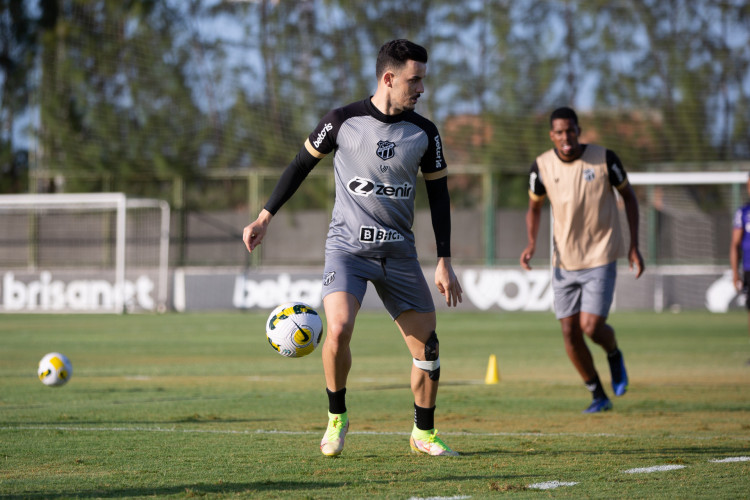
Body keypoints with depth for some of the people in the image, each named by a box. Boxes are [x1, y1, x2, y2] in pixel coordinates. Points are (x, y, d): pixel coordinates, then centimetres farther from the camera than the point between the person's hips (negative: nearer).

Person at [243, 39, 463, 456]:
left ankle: (424, 433, 21)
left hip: (399, 251, 3)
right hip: (347, 245, -3)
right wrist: (265, 218, 3)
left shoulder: (424, 132, 1)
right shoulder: (343, 121, -7)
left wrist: (445, 261, 4)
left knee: (427, 344, 0)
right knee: (338, 328, -25)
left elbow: (439, 194, 8)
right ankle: (337, 417, -1)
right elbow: (302, 165, 6)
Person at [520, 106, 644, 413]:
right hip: (564, 262, 3)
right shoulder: (542, 167, -4)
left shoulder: (604, 159, -11)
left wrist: (634, 247, -1)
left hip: (600, 258, -3)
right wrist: (531, 242, -6)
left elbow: (628, 195, 3)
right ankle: (598, 396, 19)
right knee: (570, 332, 2)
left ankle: (614, 355, 22)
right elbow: (535, 206, 12)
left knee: (591, 327, -14)